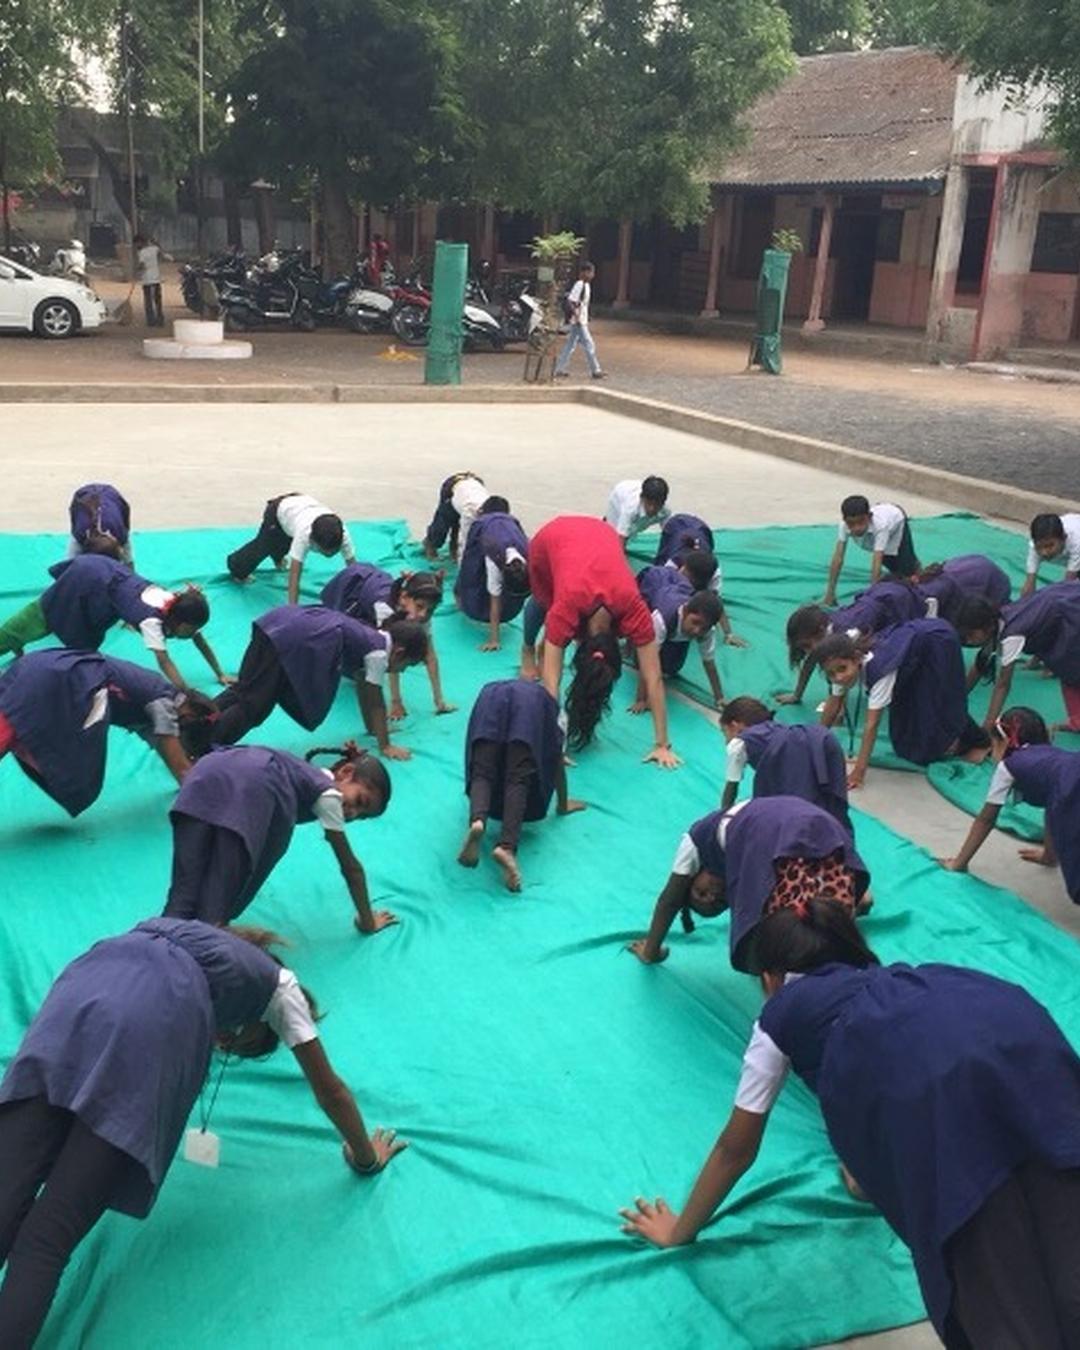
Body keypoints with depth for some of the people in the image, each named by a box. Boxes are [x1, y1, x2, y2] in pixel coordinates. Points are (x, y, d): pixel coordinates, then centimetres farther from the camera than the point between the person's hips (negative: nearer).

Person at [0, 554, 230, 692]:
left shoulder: (178, 606, -14)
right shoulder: (152, 619, -34)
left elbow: (200, 641, -5)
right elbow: (164, 661, -41)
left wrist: (220, 674, -8)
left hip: (104, 569, 8)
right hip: (89, 578, -8)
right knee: (43, 615, 11)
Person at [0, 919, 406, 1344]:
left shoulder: (191, 937, 46)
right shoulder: (279, 985, 35)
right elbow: (330, 1090, 40)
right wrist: (367, 1157, 55)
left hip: (80, 988, 4)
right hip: (157, 1016, -4)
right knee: (45, 1237, -9)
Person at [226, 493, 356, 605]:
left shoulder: (342, 534, -40)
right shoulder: (305, 534, -50)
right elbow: (294, 575, -50)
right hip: (279, 509, -4)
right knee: (263, 546, 20)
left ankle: (277, 557, 69)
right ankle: (237, 569, 50)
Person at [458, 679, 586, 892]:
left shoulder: (490, 693, 48)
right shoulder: (540, 698, 42)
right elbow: (558, 761, 43)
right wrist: (563, 804, 54)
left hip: (491, 697, 2)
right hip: (531, 702, -2)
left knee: (482, 773, -7)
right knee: (519, 779, -11)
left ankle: (477, 821, -40)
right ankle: (507, 847, -34)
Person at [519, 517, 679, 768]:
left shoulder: (634, 610, -38)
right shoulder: (564, 611, -43)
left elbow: (654, 679, -35)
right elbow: (551, 683, -42)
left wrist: (662, 745, -35)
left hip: (601, 534, 1)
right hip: (551, 537, -1)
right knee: (544, 602, 23)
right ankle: (528, 649, 51)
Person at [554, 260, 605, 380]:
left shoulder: (586, 285, 13)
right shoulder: (579, 285, -17)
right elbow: (570, 301, -22)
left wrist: (586, 323, 20)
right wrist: (576, 316, -24)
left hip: (582, 322, 10)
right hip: (578, 322, -10)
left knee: (570, 346, 11)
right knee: (589, 345, -5)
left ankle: (560, 370, 14)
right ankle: (596, 371, 2)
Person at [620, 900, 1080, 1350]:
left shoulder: (780, 1014, 34)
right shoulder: (885, 980, 46)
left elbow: (736, 1148, 42)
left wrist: (679, 1231, 58)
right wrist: (874, 1171, 82)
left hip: (937, 1083, -5)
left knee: (1002, 1309, 1)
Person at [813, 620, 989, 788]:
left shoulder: (878, 668, -41)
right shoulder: (845, 669, -20)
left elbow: (872, 724, -40)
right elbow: (833, 705, -4)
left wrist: (859, 771, -40)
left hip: (938, 642, -7)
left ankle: (979, 741, 24)